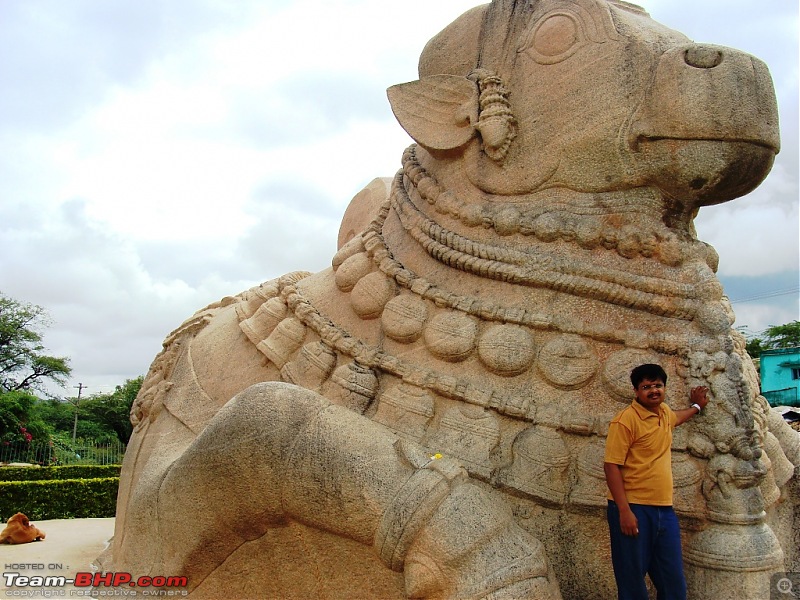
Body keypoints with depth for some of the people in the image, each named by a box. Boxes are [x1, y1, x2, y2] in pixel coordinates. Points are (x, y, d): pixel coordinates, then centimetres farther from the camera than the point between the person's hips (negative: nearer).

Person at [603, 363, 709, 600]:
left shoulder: (664, 411, 13)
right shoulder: (626, 420, -11)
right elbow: (611, 465, -15)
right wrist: (624, 511, -20)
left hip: (664, 510, 7)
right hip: (633, 509, -7)